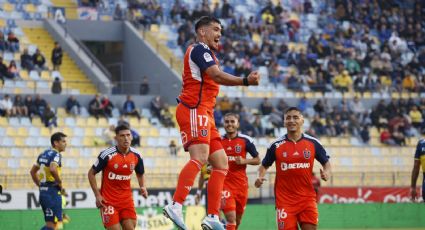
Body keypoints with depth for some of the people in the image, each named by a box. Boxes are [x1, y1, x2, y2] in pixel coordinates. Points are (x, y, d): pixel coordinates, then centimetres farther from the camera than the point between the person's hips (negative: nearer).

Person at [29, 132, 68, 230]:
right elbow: (53, 169, -30)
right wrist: (60, 183, -15)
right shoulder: (56, 155, -11)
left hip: (43, 191, 9)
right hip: (52, 192, -9)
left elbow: (32, 171, 24)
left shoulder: (43, 154, 16)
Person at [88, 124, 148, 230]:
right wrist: (97, 195, -10)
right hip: (108, 200, -4)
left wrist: (142, 187, -2)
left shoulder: (136, 155, -1)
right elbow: (91, 173, -5)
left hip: (126, 199, 4)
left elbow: (140, 174, 18)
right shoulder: (107, 155, -15)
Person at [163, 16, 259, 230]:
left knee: (221, 163, 6)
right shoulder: (199, 49, -5)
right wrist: (245, 81, -26)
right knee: (200, 157, -27)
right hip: (194, 110, -11)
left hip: (204, 114, 11)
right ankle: (175, 206, -37)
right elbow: (217, 76, -20)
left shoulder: (205, 52, 28)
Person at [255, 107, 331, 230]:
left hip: (307, 198, 1)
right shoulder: (276, 145, 0)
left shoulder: (313, 143, 2)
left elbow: (326, 163, 11)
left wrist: (326, 173, -10)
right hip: (284, 200, -1)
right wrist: (260, 177, -8)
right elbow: (264, 165, 12)